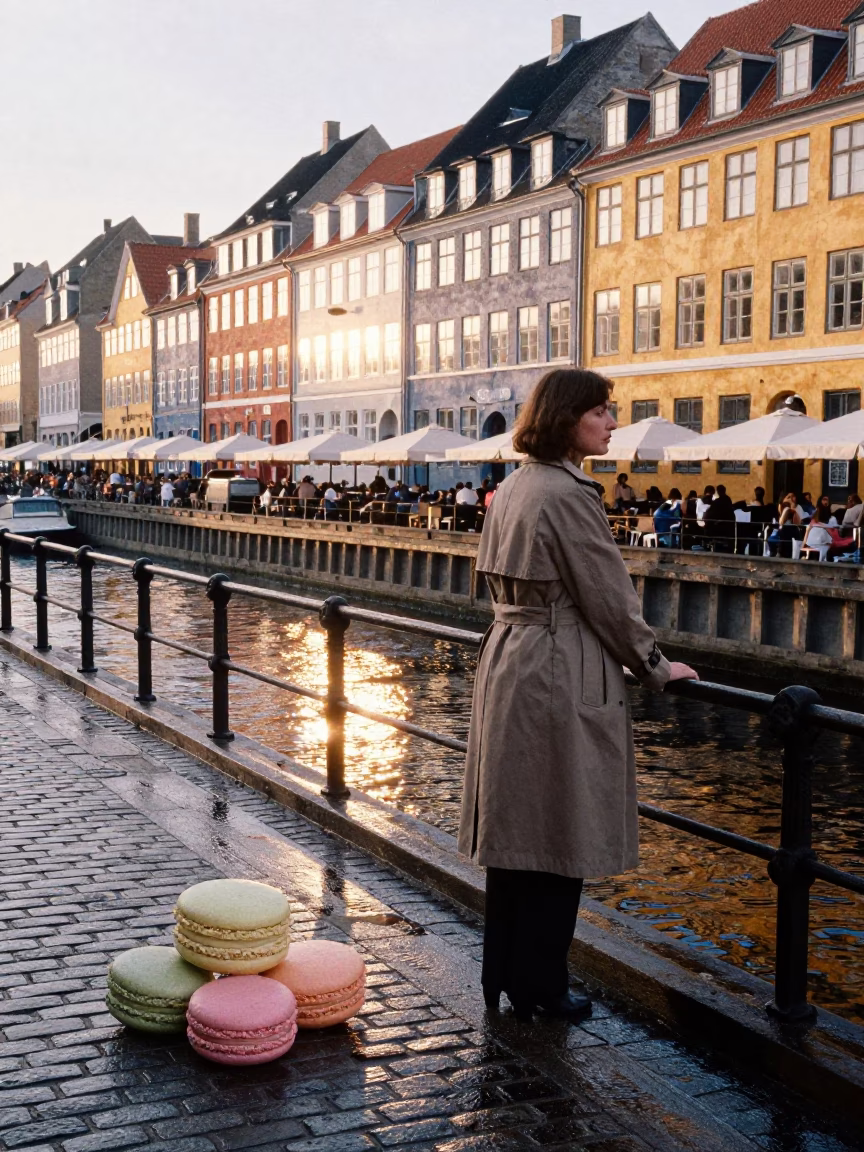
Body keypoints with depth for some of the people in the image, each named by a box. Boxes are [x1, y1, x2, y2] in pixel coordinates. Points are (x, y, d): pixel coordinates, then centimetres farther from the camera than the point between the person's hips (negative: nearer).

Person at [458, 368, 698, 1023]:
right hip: (561, 680, -9)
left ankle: (503, 975, 26)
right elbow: (608, 597, -14)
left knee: (515, 831, 15)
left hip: (510, 664, 9)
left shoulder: (515, 487, 11)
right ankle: (539, 987, 14)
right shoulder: (568, 494, -17)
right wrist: (655, 667, -1)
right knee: (559, 839, 3)